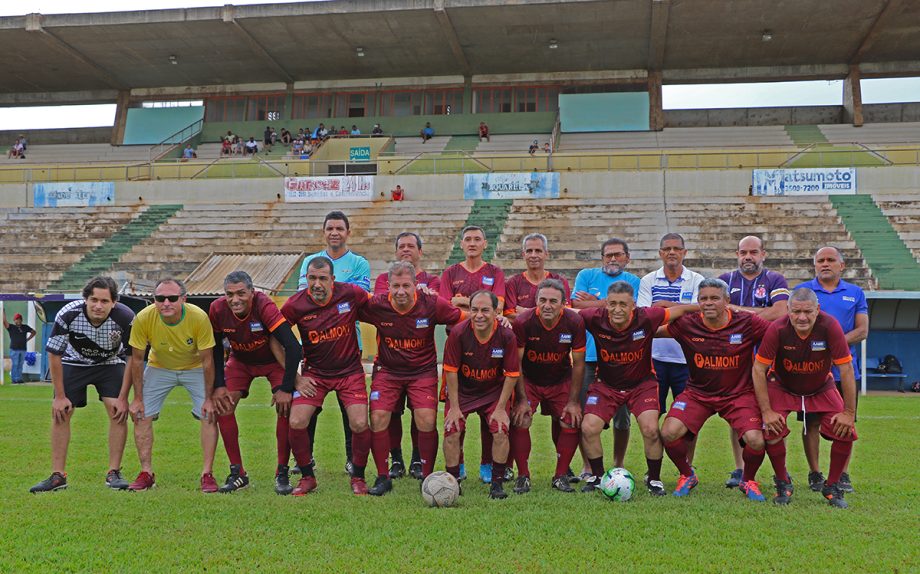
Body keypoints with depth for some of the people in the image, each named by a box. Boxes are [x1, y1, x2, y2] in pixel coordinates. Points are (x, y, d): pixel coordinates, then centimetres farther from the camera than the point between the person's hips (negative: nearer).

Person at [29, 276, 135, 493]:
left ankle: (114, 473, -3)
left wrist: (123, 398, -18)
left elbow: (133, 358, -17)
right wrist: (60, 396, -14)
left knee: (118, 412, -14)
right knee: (60, 413, -8)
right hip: (74, 362, 1)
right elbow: (54, 355, -16)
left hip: (111, 363, 0)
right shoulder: (67, 315, -30)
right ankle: (58, 475, 2)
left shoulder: (125, 318, -30)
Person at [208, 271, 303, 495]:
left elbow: (293, 347, -38)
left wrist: (286, 388, -36)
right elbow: (215, 348, -6)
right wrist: (218, 385, -12)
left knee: (285, 407, -19)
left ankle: (282, 474, -5)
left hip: (273, 360, -3)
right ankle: (237, 473, 2)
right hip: (240, 360, 4)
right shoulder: (217, 309, -23)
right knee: (222, 406, -10)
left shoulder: (265, 306, -37)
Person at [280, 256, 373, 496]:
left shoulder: (351, 294, -14)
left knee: (360, 424, -12)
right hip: (314, 373, 1)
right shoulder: (295, 305, -13)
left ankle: (358, 476, 14)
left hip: (350, 371, 0)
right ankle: (307, 477, 11)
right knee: (296, 423, -13)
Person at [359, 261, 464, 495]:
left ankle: (427, 476, 5)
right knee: (378, 418, -12)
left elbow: (463, 319, -5)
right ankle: (382, 477, 6)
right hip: (387, 370, 1)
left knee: (426, 421, -15)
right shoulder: (376, 305, -14)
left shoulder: (431, 304, -16)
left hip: (423, 371, -1)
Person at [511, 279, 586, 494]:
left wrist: (573, 401, -9)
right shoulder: (522, 322, -24)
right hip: (528, 380, -1)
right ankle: (523, 477, 0)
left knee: (571, 423, -8)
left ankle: (561, 476, 10)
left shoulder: (574, 322, -19)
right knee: (520, 422, -16)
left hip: (561, 381, 2)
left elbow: (578, 363, -9)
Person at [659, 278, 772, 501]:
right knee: (668, 433, -18)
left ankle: (748, 480, 15)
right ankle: (687, 475, 14)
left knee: (756, 441, -21)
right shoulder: (687, 325, -11)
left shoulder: (746, 323, -13)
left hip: (739, 393, -1)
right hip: (697, 392, 1)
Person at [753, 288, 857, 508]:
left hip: (821, 388, 1)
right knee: (771, 431, -21)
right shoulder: (777, 329, -27)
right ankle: (783, 483, 6)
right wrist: (766, 411, -22)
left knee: (846, 432, -13)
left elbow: (846, 369, -21)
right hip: (781, 387, -1)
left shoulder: (830, 326, -27)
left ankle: (831, 487, 12)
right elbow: (759, 369, -20)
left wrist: (849, 412, -19)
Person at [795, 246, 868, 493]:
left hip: (845, 368, 2)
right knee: (812, 422, 1)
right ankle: (815, 474, 11)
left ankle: (843, 476, 13)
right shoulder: (802, 290, 6)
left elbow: (862, 331, 3)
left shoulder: (855, 293, 10)